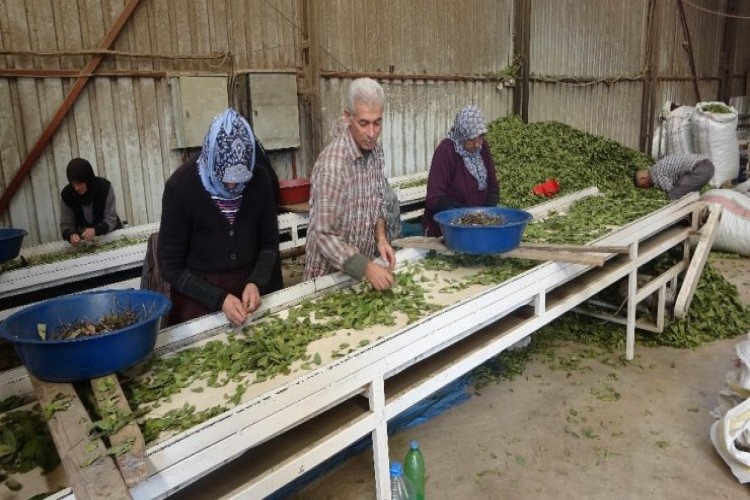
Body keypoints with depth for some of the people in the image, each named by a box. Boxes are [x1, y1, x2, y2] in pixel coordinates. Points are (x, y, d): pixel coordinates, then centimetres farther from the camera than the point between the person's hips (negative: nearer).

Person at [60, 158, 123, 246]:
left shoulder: (105, 187, -21)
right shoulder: (67, 194, -16)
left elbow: (110, 219, -21)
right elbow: (65, 224, -11)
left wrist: (95, 230, -41)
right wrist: (71, 235, -35)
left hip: (110, 234, -2)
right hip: (84, 240, 2)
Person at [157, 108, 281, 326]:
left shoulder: (260, 179, -9)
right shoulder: (181, 186, -17)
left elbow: (269, 243, 1)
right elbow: (171, 266, -13)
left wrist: (256, 283, -15)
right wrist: (219, 299, -22)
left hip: (250, 287, 3)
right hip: (200, 297, -3)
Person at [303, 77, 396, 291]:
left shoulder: (375, 151, -4)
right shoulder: (332, 164, -27)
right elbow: (324, 235, -27)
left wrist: (381, 238, -6)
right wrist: (366, 268, -34)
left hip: (366, 262, 7)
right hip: (332, 273, -6)